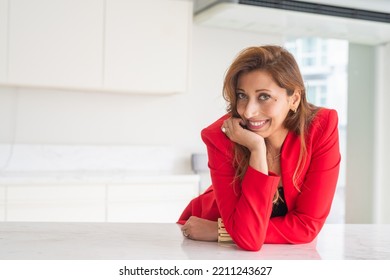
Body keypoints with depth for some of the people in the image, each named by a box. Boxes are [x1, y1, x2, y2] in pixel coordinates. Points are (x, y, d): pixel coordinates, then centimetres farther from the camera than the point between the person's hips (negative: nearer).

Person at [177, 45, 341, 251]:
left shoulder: (322, 127, -20)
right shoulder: (222, 137, -23)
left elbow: (308, 224, -19)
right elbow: (248, 237, -29)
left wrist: (220, 232, -21)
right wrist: (257, 149, -34)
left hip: (286, 253, 1)